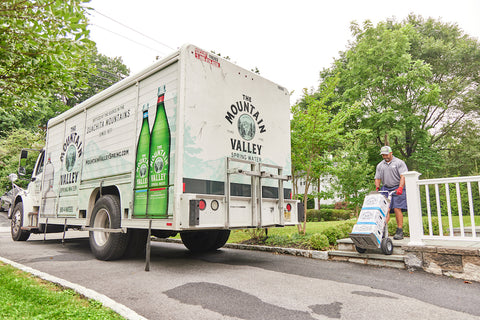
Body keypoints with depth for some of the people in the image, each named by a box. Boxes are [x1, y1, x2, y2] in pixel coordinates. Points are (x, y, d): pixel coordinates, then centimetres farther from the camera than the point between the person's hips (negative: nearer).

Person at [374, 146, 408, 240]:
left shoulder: (399, 163, 2)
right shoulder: (380, 165, 17)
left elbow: (403, 176, -9)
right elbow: (377, 178, 16)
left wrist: (400, 188, -22)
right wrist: (377, 188, -2)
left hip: (397, 189, -4)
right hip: (385, 188, 4)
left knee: (397, 209, -10)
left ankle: (400, 231, -5)